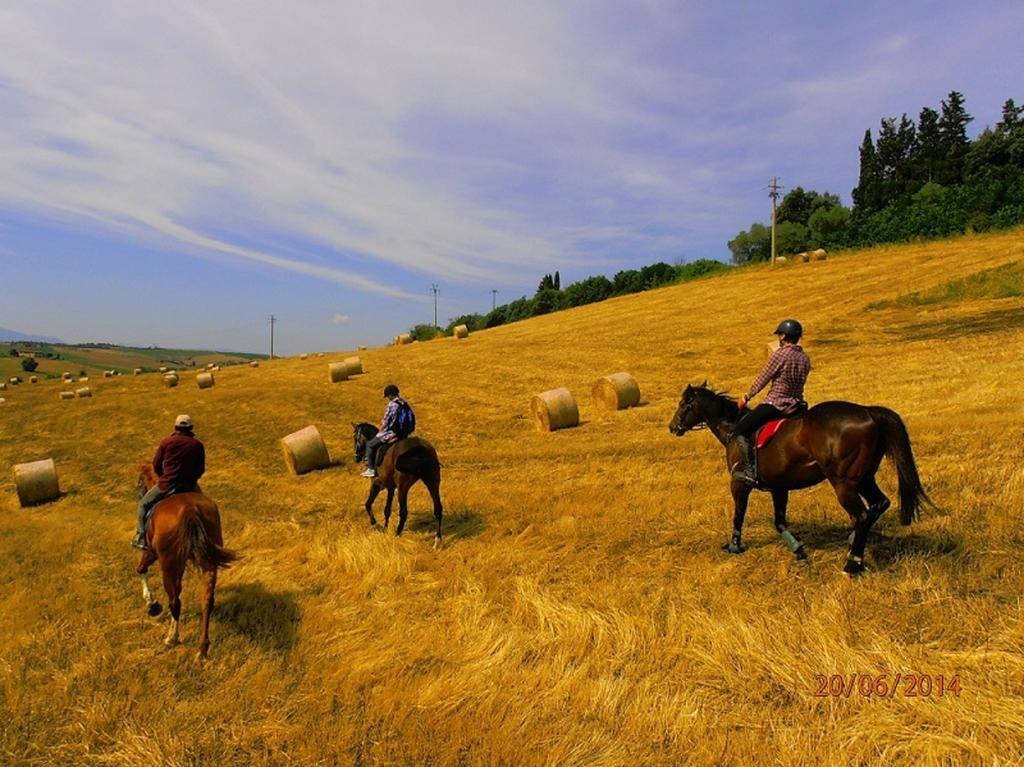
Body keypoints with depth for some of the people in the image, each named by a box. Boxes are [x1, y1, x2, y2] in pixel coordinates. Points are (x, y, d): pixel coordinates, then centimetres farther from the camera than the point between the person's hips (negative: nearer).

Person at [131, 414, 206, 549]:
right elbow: (201, 469, 4)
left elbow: (156, 465, 5)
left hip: (167, 485, -1)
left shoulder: (167, 442, -2)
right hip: (189, 486, 2)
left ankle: (141, 537, 13)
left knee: (144, 504, 21)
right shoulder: (198, 445, 1)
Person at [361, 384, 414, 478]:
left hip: (392, 435, -8)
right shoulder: (405, 404, 6)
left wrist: (379, 432, 5)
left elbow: (385, 424, -13)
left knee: (370, 445, 9)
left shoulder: (391, 405, -17)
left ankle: (371, 469, 8)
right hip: (404, 434, 9)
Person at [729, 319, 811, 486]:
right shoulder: (805, 358, 5)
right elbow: (799, 382, 14)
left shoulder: (779, 355, -15)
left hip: (775, 405, -7)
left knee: (738, 431, -3)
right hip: (797, 406, 7)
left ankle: (750, 470, -12)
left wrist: (746, 398, 6)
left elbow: (762, 380, -7)